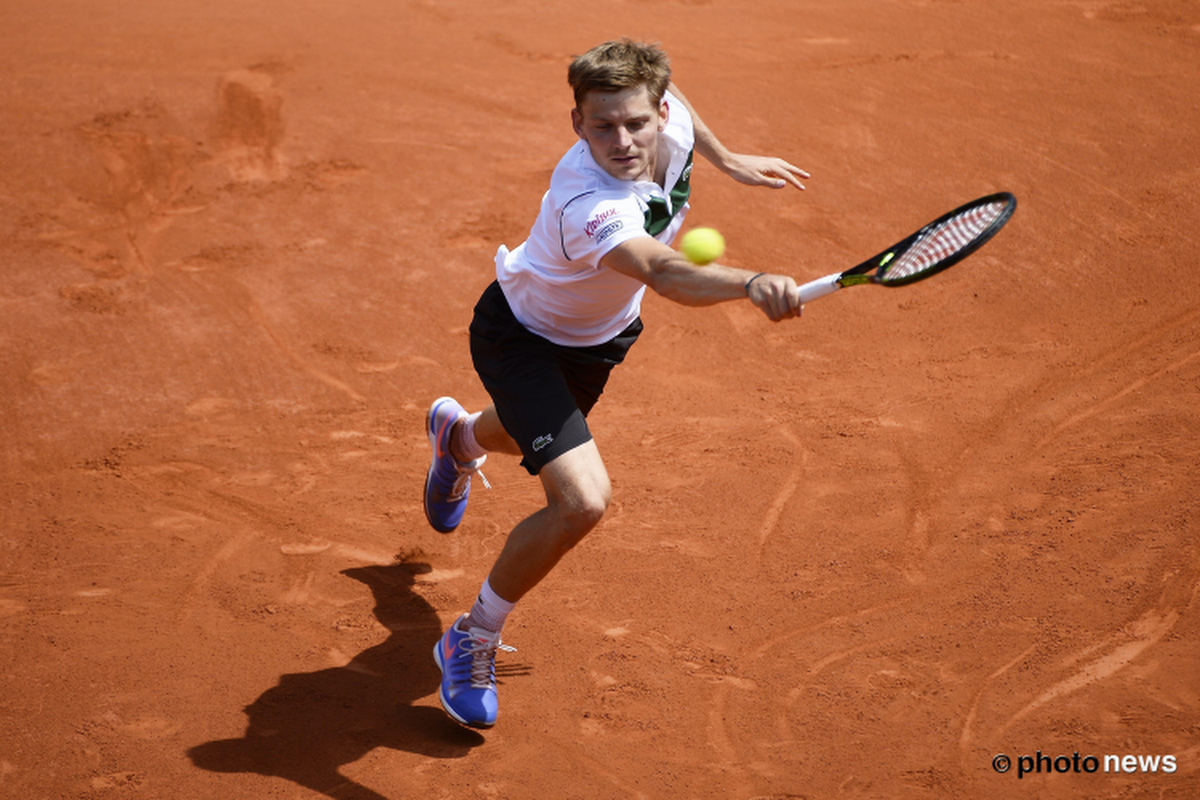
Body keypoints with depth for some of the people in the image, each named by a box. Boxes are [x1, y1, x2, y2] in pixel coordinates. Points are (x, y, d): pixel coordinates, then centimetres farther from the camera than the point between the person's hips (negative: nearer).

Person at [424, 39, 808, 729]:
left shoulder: (670, 117, -24)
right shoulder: (591, 204, -45)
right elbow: (667, 274, -63)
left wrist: (727, 160, 10)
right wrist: (751, 283, -81)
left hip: (602, 332, 8)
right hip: (523, 335, -8)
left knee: (533, 433, 35)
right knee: (583, 500, -25)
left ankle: (461, 435, 74)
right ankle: (473, 641, -1)